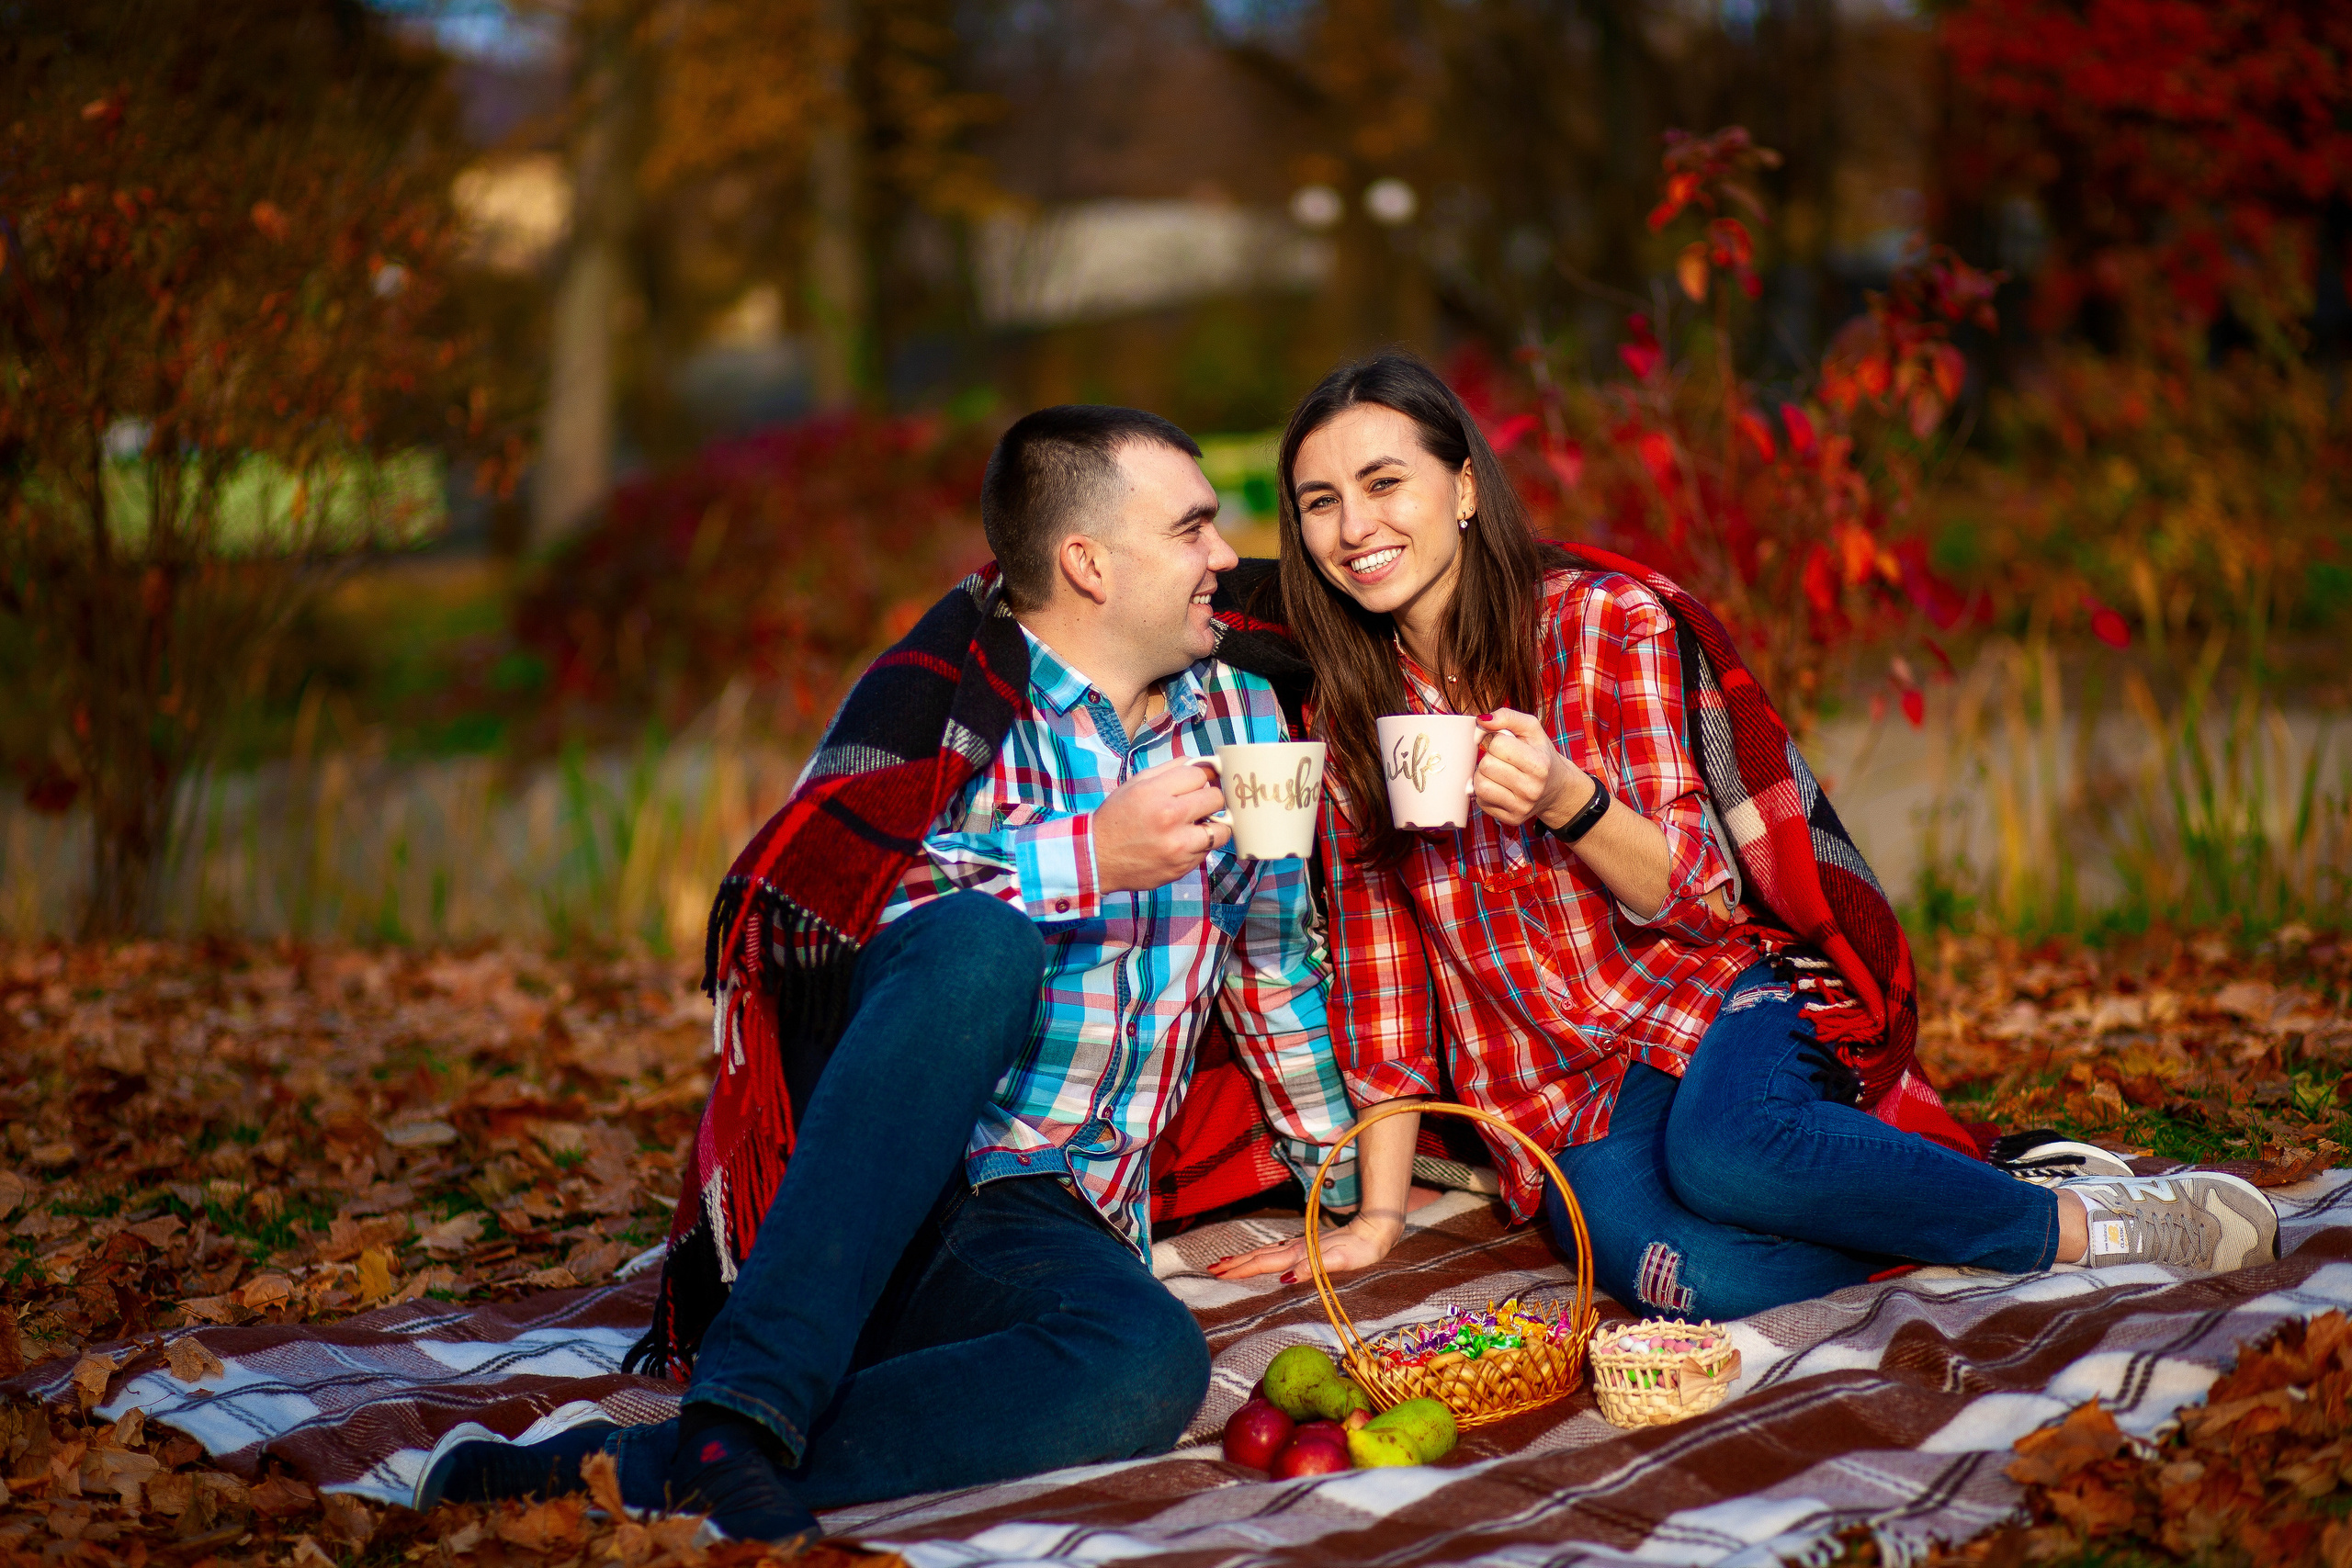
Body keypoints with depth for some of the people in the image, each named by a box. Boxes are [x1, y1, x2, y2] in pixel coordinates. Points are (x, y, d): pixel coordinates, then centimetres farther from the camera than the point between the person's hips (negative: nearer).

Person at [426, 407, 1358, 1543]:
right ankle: (742, 1415, -43)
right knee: (984, 937, -36)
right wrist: (1091, 854, -20)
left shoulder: (1240, 719, 16)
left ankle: (639, 1468, -38)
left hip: (1042, 1231, 4)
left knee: (1154, 1365, -34)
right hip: (857, 1185, -3)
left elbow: (1272, 959, 29)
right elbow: (793, 898, -18)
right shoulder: (953, 686, -1)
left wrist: (1360, 1190, 31)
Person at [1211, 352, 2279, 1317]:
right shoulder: (1348, 717, 5)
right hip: (1561, 1104, 2)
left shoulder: (1609, 624, -4)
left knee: (1725, 1149, -39)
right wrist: (1379, 1215, 4)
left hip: (1717, 998, -2)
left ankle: (2079, 1223, -17)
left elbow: (1699, 895, -8)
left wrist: (1565, 800, -28)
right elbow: (1381, 976, 9)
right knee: (1697, 1277, -33)